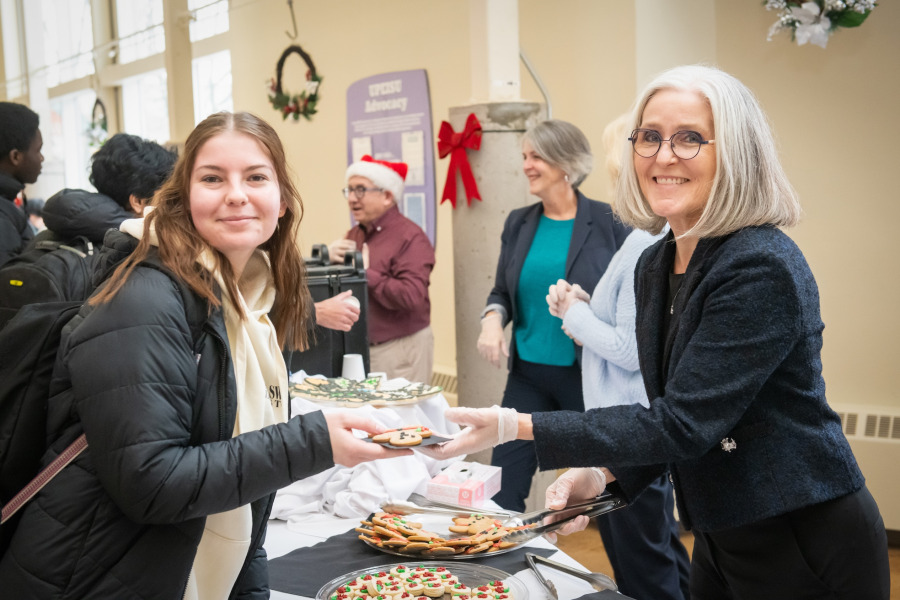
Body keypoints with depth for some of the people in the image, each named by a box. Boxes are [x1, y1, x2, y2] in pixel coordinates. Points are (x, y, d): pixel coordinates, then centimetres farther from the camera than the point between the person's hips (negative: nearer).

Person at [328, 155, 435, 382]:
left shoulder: (410, 237, -12)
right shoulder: (355, 235, 14)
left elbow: (411, 297, -26)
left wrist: (366, 273, -15)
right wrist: (331, 257, -5)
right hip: (359, 347, 7)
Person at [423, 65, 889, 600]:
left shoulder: (762, 269, -23)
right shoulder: (654, 265, 2)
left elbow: (682, 424, -26)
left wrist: (516, 427, -27)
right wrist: (604, 473, -7)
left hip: (807, 549, -7)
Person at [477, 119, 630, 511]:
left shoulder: (608, 222, -6)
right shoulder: (519, 223, 7)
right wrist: (493, 318, -7)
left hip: (588, 375, -4)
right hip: (528, 374, 4)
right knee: (502, 486, 7)